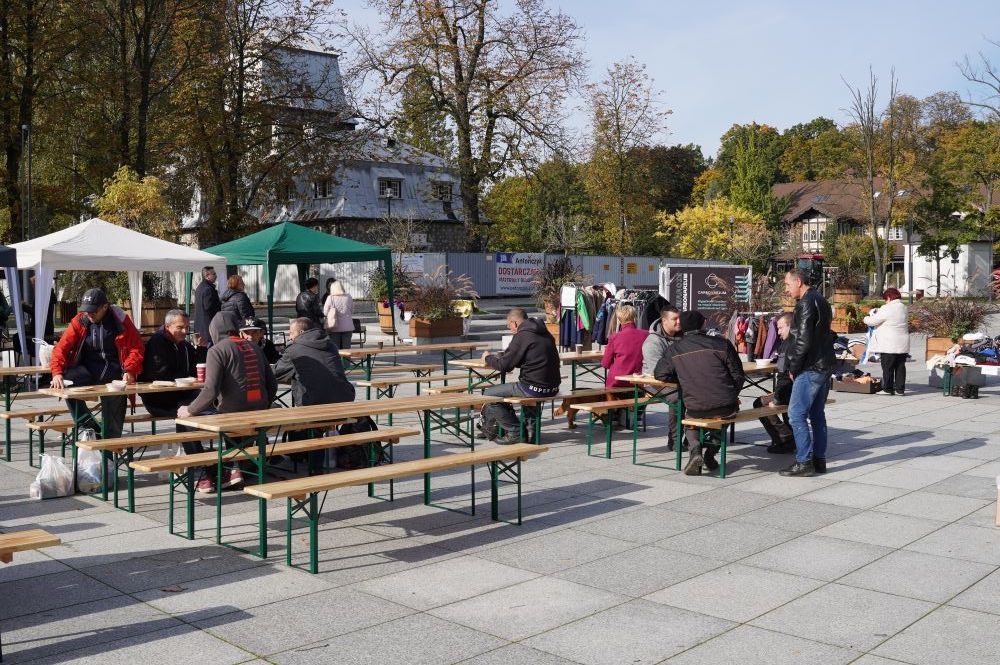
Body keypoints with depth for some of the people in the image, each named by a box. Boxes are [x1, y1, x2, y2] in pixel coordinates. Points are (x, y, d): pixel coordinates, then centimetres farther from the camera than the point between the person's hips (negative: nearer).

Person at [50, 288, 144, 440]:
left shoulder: (121, 320, -4)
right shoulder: (79, 321, 1)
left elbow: (136, 347, -3)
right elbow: (62, 347, -4)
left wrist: (130, 371, -19)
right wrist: (57, 372, -20)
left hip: (114, 369, -2)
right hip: (88, 368, 2)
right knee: (66, 382, -26)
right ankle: (89, 426, -16)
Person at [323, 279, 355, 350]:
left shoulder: (330, 298, -9)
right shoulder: (349, 297, 0)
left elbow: (325, 312, -2)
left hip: (335, 327, -2)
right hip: (347, 327, 2)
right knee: (346, 348, 7)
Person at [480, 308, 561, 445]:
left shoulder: (522, 336, -12)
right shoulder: (545, 333, 15)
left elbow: (504, 366, -10)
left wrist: (488, 358, 9)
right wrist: (502, 355, 24)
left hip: (536, 388, -9)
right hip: (552, 387, 9)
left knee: (489, 395, 1)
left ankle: (515, 432, 3)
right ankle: (530, 425, 27)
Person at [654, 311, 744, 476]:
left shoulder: (675, 349, 2)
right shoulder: (721, 343, -1)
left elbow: (660, 374, 8)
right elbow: (738, 375, 2)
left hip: (695, 409, 0)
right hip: (725, 407, 0)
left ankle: (695, 448, 5)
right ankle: (711, 451, 21)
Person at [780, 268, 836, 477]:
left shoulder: (806, 304, -15)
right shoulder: (821, 301, 16)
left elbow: (803, 341, -20)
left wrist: (793, 367, -9)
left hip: (810, 369, -10)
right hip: (825, 366, 10)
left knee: (797, 414, -6)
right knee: (817, 414, 13)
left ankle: (804, 462, -6)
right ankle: (819, 460, 17)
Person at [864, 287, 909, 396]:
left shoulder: (886, 309, -14)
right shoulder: (903, 308, 11)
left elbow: (873, 321, -10)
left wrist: (866, 319, 12)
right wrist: (878, 312, 19)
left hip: (889, 345, -7)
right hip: (902, 344, 7)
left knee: (887, 367, 1)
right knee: (900, 366, 9)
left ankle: (887, 389, 4)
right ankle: (900, 389, 11)